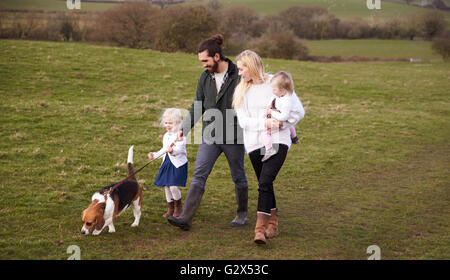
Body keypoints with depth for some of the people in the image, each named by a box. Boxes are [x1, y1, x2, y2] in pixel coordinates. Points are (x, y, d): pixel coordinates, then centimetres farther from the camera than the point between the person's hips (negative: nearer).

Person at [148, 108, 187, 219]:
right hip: (167, 164, 8)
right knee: (166, 187, 7)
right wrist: (155, 155, 25)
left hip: (178, 164, -8)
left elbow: (179, 148, -26)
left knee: (173, 187, -14)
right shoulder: (166, 136, 15)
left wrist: (172, 151, -45)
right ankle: (170, 209, 22)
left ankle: (178, 207, 11)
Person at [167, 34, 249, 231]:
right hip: (210, 135, 4)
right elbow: (198, 106, 12)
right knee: (199, 175, -6)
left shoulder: (239, 75, -11)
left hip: (234, 136, -4)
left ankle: (242, 214, 30)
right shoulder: (205, 77, 4)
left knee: (238, 177, 11)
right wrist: (185, 128, 0)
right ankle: (186, 218, -9)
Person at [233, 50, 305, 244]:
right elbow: (243, 120, -2)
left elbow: (299, 111, 3)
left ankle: (260, 228, -19)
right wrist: (264, 123, -15)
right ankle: (273, 224, 28)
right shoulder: (242, 90, 8)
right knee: (265, 185, 11)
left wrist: (281, 125, -7)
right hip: (254, 143, 4)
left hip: (277, 141, -4)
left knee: (265, 182, -18)